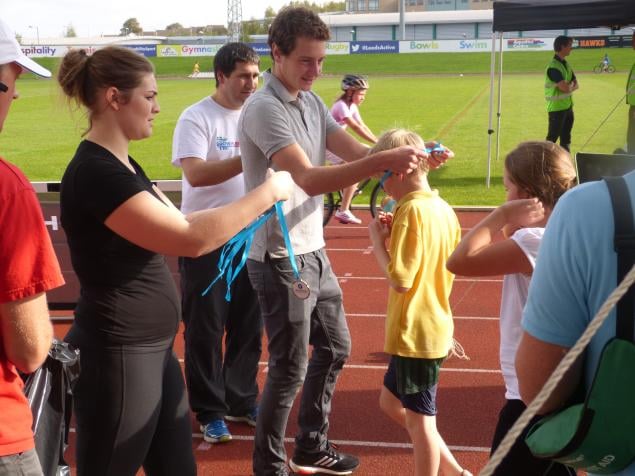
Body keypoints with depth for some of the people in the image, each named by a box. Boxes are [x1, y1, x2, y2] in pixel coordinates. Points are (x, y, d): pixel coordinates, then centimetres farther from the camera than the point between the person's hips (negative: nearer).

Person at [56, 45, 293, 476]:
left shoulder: (121, 164, 9)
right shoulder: (96, 173, -22)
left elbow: (175, 224, 15)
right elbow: (191, 239, -27)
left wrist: (249, 206, 3)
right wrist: (268, 193, -18)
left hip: (152, 348, 9)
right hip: (117, 356, -9)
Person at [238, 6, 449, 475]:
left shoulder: (312, 102, 7)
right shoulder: (263, 109, -20)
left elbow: (356, 151, -2)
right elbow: (309, 179, -30)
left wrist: (415, 155, -19)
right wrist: (385, 161, -39)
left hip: (314, 251, 9)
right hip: (280, 260, -9)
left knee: (335, 347, 20)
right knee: (290, 368, 2)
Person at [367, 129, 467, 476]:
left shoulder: (411, 210, -20)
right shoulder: (443, 208, 7)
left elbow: (399, 279, -24)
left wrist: (377, 238, -12)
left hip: (414, 333, -10)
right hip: (434, 327, 10)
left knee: (419, 419, 4)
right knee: (391, 401, 22)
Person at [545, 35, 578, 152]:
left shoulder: (565, 64, 11)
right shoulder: (553, 67, -19)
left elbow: (576, 85, 12)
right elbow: (565, 88, -24)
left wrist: (569, 86, -10)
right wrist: (571, 84, -2)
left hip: (568, 106, 9)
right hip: (557, 108, -9)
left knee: (566, 138, 14)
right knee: (552, 138, -3)